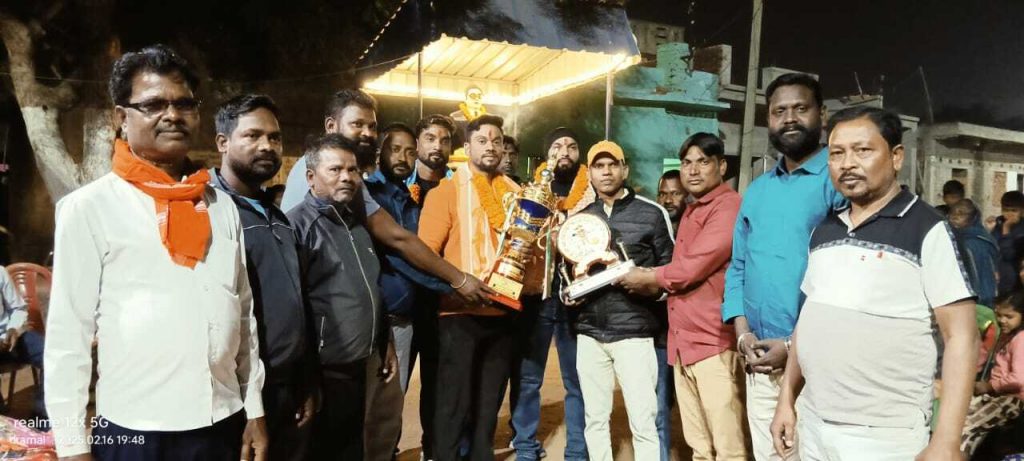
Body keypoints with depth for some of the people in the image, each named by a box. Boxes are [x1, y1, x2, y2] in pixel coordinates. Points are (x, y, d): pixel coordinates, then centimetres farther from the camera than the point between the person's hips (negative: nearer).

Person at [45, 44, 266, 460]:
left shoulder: (222, 206, 6)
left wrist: (254, 409, 9)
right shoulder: (88, 208, -6)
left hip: (225, 425, 4)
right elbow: (67, 334, -5)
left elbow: (243, 313, 9)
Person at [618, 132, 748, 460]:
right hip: (683, 343, 9)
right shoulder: (690, 214, 21)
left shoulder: (729, 206, -11)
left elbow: (694, 266, -18)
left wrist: (647, 278, -1)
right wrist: (654, 286, 7)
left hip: (715, 342, -9)